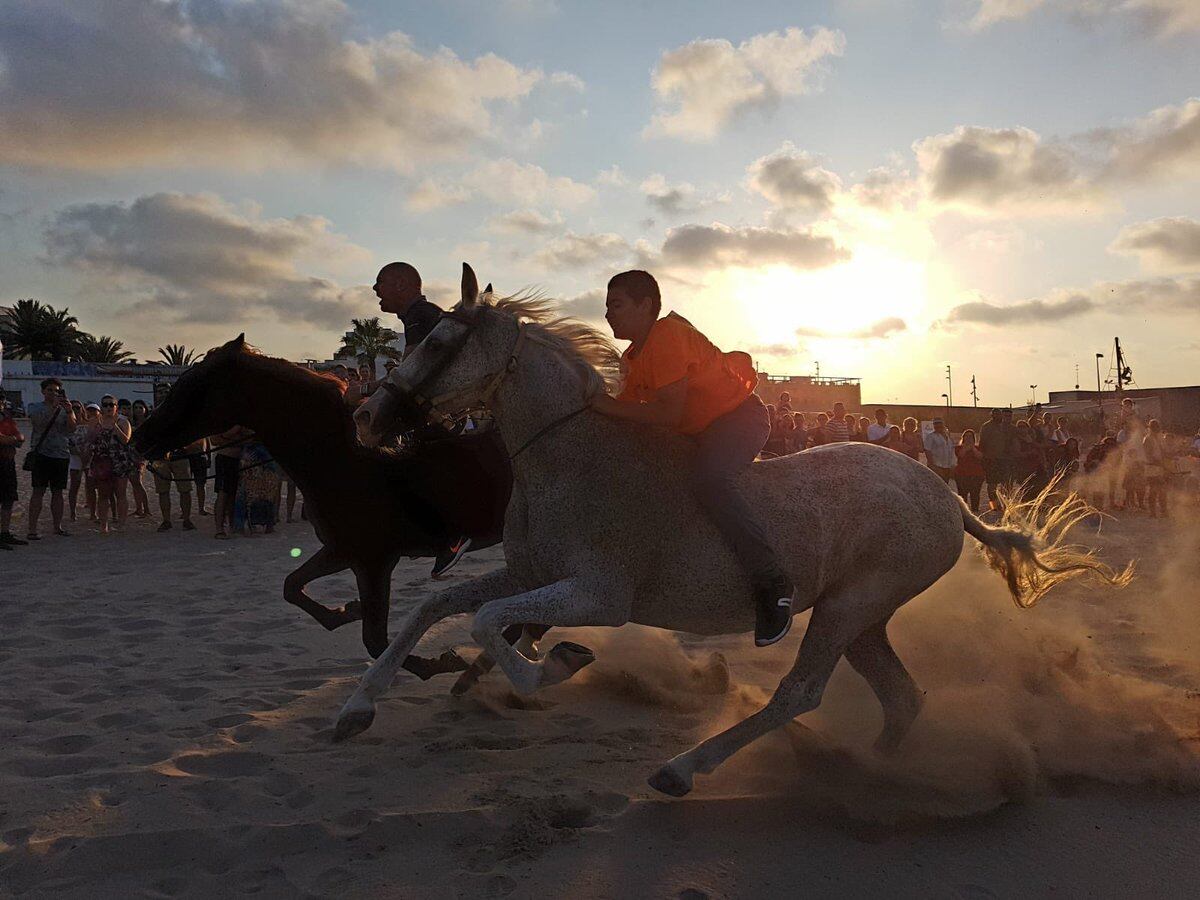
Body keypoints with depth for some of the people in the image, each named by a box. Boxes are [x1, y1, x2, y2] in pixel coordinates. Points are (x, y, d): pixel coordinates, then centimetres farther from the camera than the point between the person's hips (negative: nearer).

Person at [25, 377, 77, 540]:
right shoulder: (34, 407, 7)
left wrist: (69, 411, -21)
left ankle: (57, 526, 14)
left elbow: (72, 428, -3)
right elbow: (38, 419, -14)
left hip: (61, 454, 3)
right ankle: (32, 529, -8)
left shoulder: (65, 410, 14)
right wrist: (54, 406, -26)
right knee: (38, 491, -7)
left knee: (58, 492, 7)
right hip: (41, 453, -3)